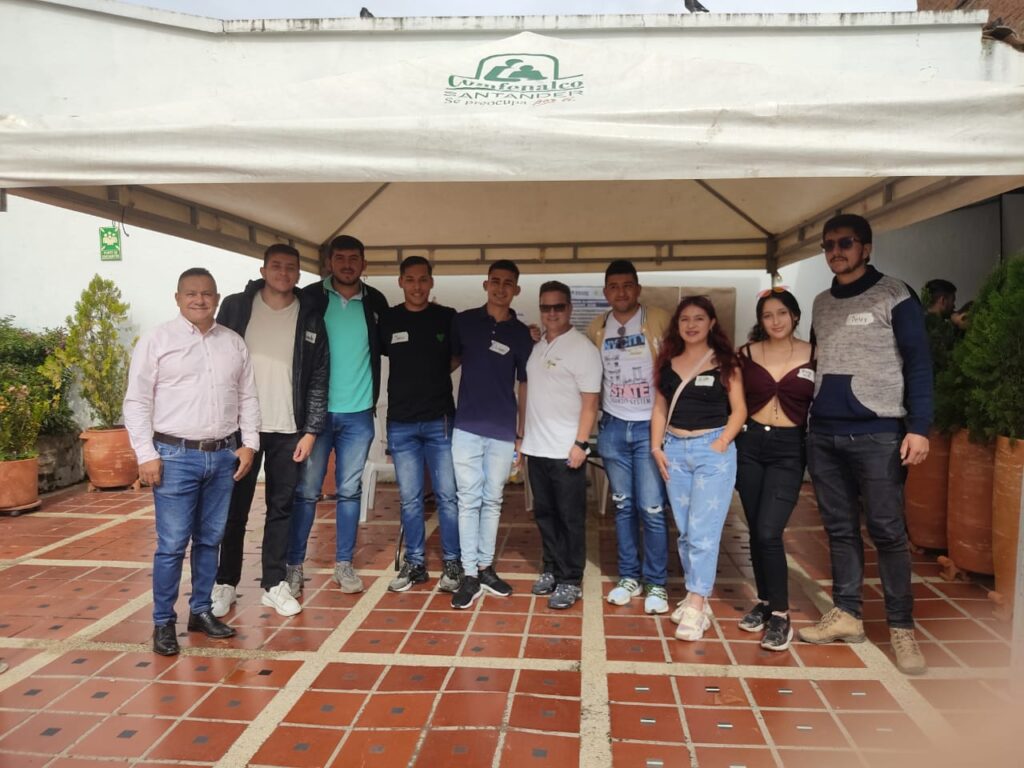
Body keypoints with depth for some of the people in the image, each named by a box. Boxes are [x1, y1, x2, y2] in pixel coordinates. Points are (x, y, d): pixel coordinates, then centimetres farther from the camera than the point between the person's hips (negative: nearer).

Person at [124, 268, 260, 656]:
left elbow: (247, 397, 13)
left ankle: (201, 610, 26)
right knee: (172, 544, -1)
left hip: (224, 455, 4)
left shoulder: (234, 342, 9)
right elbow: (137, 402, -4)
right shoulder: (157, 340, -2)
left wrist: (249, 443, 5)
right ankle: (163, 621, 14)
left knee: (210, 539, 13)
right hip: (175, 456, -4)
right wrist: (146, 454, -9)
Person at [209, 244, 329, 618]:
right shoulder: (235, 306, 0)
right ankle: (225, 583, 22)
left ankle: (274, 584, 21)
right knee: (234, 509, 7)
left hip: (288, 430, 1)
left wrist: (311, 431, -3)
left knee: (281, 508, 9)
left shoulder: (310, 318, 2)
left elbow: (318, 378, 2)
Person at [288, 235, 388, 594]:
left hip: (358, 413, 2)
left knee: (350, 491, 8)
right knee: (306, 491, 3)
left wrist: (374, 395, 8)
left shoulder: (376, 302, 4)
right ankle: (294, 565, 15)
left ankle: (344, 564, 19)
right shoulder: (310, 297, -1)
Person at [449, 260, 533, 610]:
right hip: (467, 427, -1)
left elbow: (524, 386, 8)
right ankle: (469, 574, 9)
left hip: (503, 431, 1)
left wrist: (521, 436, 6)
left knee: (492, 500, 10)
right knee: (469, 499, 1)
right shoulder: (463, 321, 4)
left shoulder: (521, 333, 5)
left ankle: (486, 567, 23)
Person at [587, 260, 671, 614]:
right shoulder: (597, 328, 6)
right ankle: (629, 576, 25)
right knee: (623, 506, 13)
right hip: (613, 426, 4)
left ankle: (656, 583, 14)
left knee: (651, 509, -2)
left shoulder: (660, 320, -6)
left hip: (650, 426, -3)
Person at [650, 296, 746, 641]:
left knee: (703, 531, -7)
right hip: (674, 449, 4)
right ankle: (698, 596, 21)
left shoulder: (724, 362, 0)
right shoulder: (668, 362, 10)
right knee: (684, 531, 9)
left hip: (712, 448, -4)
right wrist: (656, 447, 3)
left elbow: (739, 410, -1)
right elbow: (660, 408, 13)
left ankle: (695, 606, -2)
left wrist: (721, 445, -12)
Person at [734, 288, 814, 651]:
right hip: (750, 445, 3)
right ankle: (764, 601, 28)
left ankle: (781, 614, 4)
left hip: (789, 449, -3)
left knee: (769, 532, -11)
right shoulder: (747, 353, 3)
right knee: (755, 531, 10)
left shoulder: (813, 355, -2)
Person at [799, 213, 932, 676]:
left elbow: (918, 363, -5)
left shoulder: (894, 296, -1)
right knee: (840, 529, 10)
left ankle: (901, 628, 10)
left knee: (888, 532, -1)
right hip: (823, 434, 5)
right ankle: (846, 614, 20)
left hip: (877, 434, -5)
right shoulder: (821, 304, 15)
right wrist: (809, 416, 14)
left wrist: (919, 427, -13)